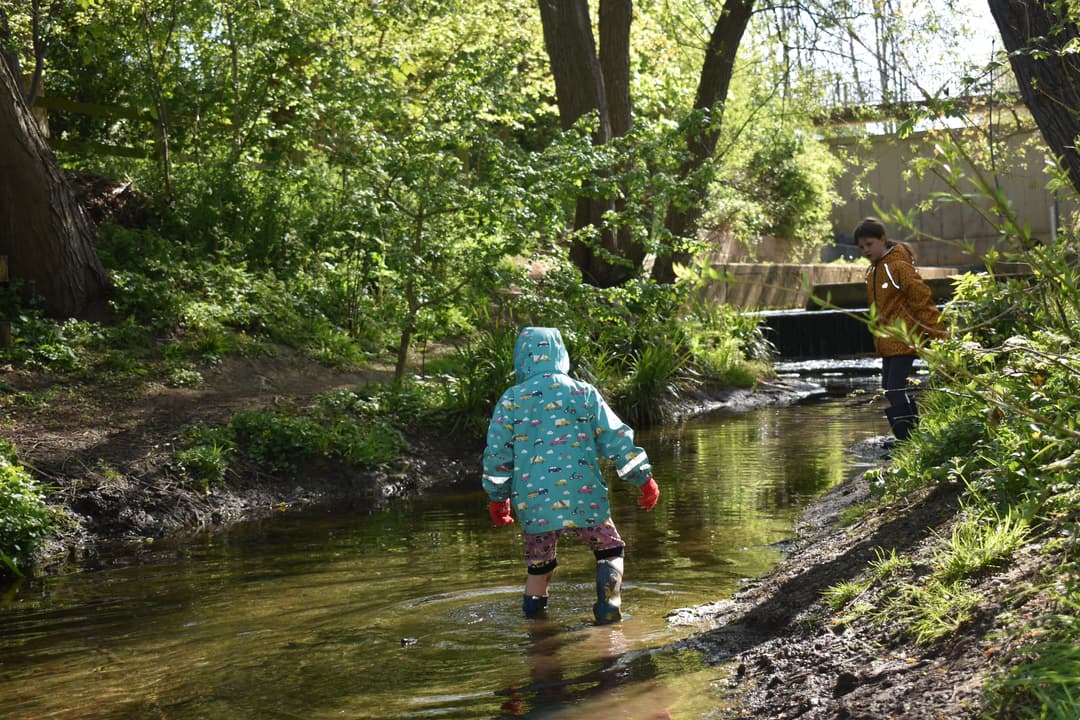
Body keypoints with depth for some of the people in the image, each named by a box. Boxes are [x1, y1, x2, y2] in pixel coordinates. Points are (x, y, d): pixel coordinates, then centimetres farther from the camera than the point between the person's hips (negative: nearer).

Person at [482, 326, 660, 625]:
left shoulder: (511, 400, 3)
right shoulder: (583, 393, 4)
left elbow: (497, 452, 3)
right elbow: (617, 439, 3)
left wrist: (497, 497, 15)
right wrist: (644, 478, 9)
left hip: (533, 504, 1)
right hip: (584, 497, -1)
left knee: (538, 565, 21)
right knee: (609, 550, 17)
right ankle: (608, 603, -6)